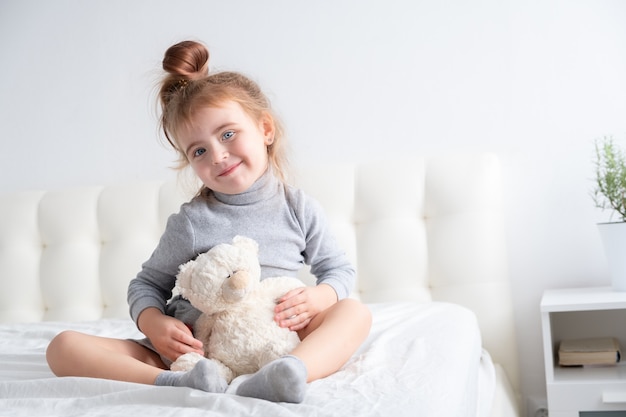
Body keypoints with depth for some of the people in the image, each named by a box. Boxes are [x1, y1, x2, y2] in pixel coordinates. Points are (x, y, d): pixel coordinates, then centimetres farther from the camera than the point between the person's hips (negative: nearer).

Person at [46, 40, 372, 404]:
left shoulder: (300, 209, 4)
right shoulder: (190, 222, 1)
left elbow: (339, 269, 12)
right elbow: (147, 284, 9)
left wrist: (318, 298, -11)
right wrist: (153, 323, -14)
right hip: (193, 351, 0)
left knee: (354, 311, -21)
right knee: (64, 347, -16)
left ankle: (264, 383, -48)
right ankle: (180, 384, -43)